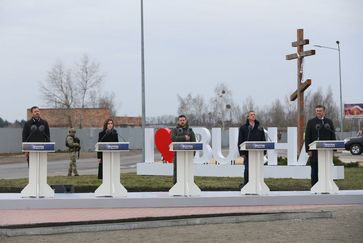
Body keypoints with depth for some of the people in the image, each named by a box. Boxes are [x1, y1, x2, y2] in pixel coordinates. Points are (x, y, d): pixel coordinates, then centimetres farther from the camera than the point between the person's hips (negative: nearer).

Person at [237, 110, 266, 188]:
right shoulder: (243, 128, 4)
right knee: (247, 169, -6)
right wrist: (242, 153, -8)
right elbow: (240, 141, 1)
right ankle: (245, 184, 6)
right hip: (247, 153, -2)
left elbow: (263, 140, 12)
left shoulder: (260, 128, 12)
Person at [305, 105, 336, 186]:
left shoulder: (329, 122, 11)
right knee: (315, 171, 2)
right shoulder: (311, 122, 4)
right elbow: (307, 137, 0)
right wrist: (308, 150, -8)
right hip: (315, 151, -2)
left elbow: (333, 136, 11)